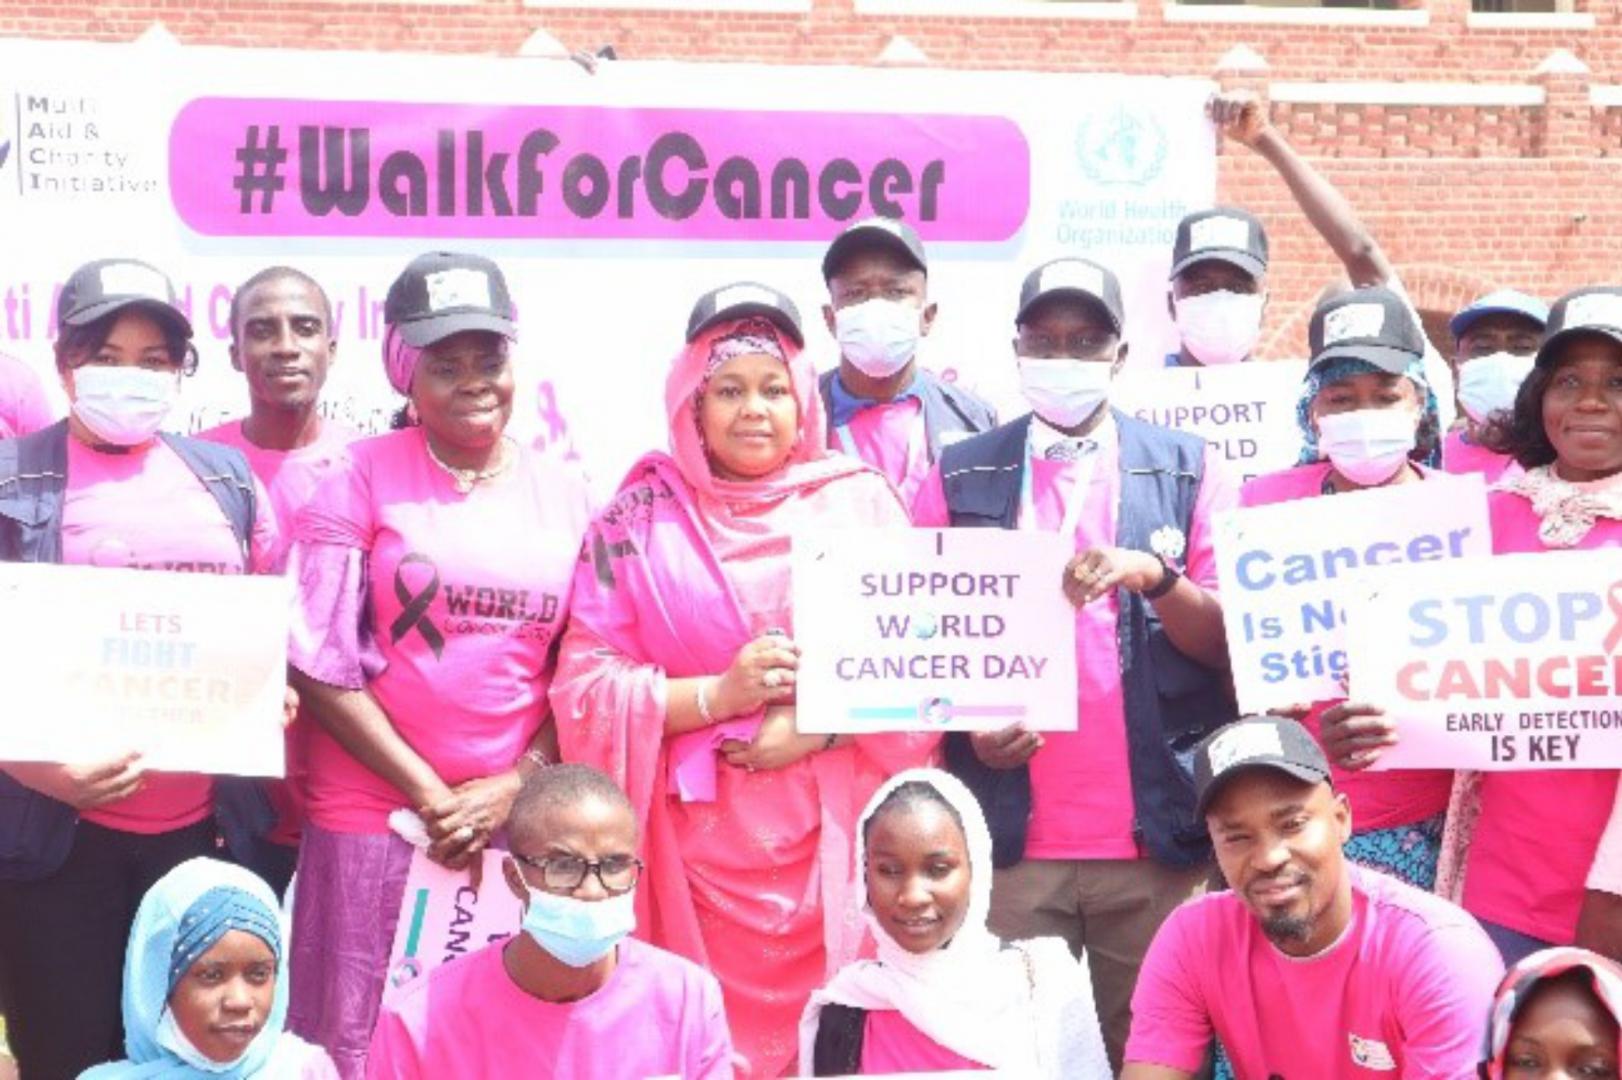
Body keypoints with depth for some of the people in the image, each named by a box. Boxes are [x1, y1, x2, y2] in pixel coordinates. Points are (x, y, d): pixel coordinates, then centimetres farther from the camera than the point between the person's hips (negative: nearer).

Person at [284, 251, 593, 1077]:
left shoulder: (563, 494, 9)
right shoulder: (364, 476, -1)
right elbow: (318, 662, -6)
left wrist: (514, 787, -5)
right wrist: (431, 796, -10)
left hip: (519, 821, 3)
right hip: (376, 816, -3)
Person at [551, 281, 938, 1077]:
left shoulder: (861, 501, 6)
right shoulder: (642, 518, 4)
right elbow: (585, 688, -1)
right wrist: (718, 694, -14)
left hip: (829, 842, 0)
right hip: (696, 846, 0)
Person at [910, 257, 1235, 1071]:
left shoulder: (1188, 469, 8)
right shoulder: (962, 477, 8)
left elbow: (1231, 641, 3)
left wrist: (1152, 574, -15)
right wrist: (969, 723, -10)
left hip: (1158, 837, 0)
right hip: (1012, 837, 0)